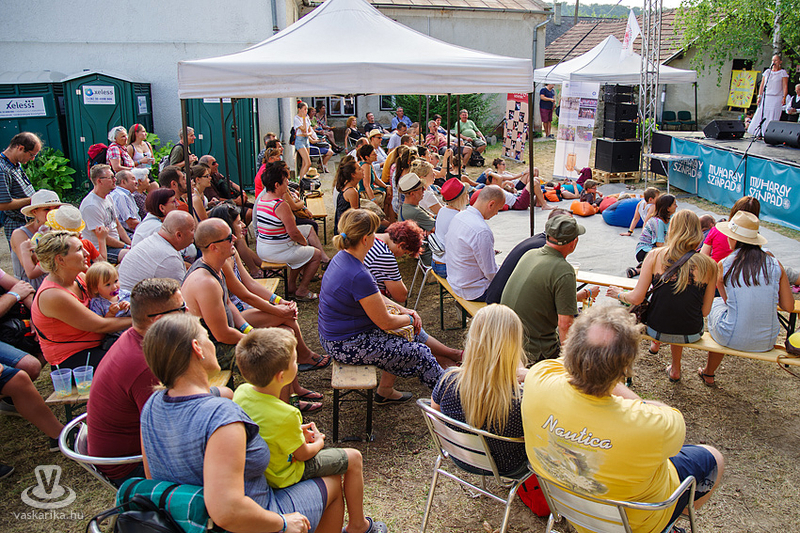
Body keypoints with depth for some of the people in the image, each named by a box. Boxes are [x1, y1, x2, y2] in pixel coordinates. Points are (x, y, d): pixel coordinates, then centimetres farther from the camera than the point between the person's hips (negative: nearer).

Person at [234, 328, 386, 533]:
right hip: (282, 475, -8)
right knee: (353, 457, 6)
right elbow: (302, 454, -18)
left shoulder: (242, 392, -16)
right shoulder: (285, 416, -37)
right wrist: (318, 443, 2)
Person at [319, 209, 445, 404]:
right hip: (347, 347, -10)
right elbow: (385, 322, -20)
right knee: (420, 353, 1)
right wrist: (409, 319, 0)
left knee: (407, 333, 21)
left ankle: (385, 390, 30)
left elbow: (375, 297, 13)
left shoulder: (343, 257, 0)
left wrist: (404, 310, 6)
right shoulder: (359, 277, -30)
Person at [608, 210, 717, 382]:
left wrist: (619, 294, 9)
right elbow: (705, 311, -3)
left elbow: (636, 298, -11)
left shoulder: (655, 256, -12)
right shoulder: (709, 266, -10)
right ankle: (675, 370, 46)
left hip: (655, 329, 0)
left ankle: (655, 344, 57)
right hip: (691, 334, 1)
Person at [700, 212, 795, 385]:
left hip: (732, 339, -3)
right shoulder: (776, 265, -4)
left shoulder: (723, 265, -9)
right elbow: (789, 307, 2)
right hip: (767, 342, 3)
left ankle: (709, 373, 45)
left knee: (716, 303, 29)